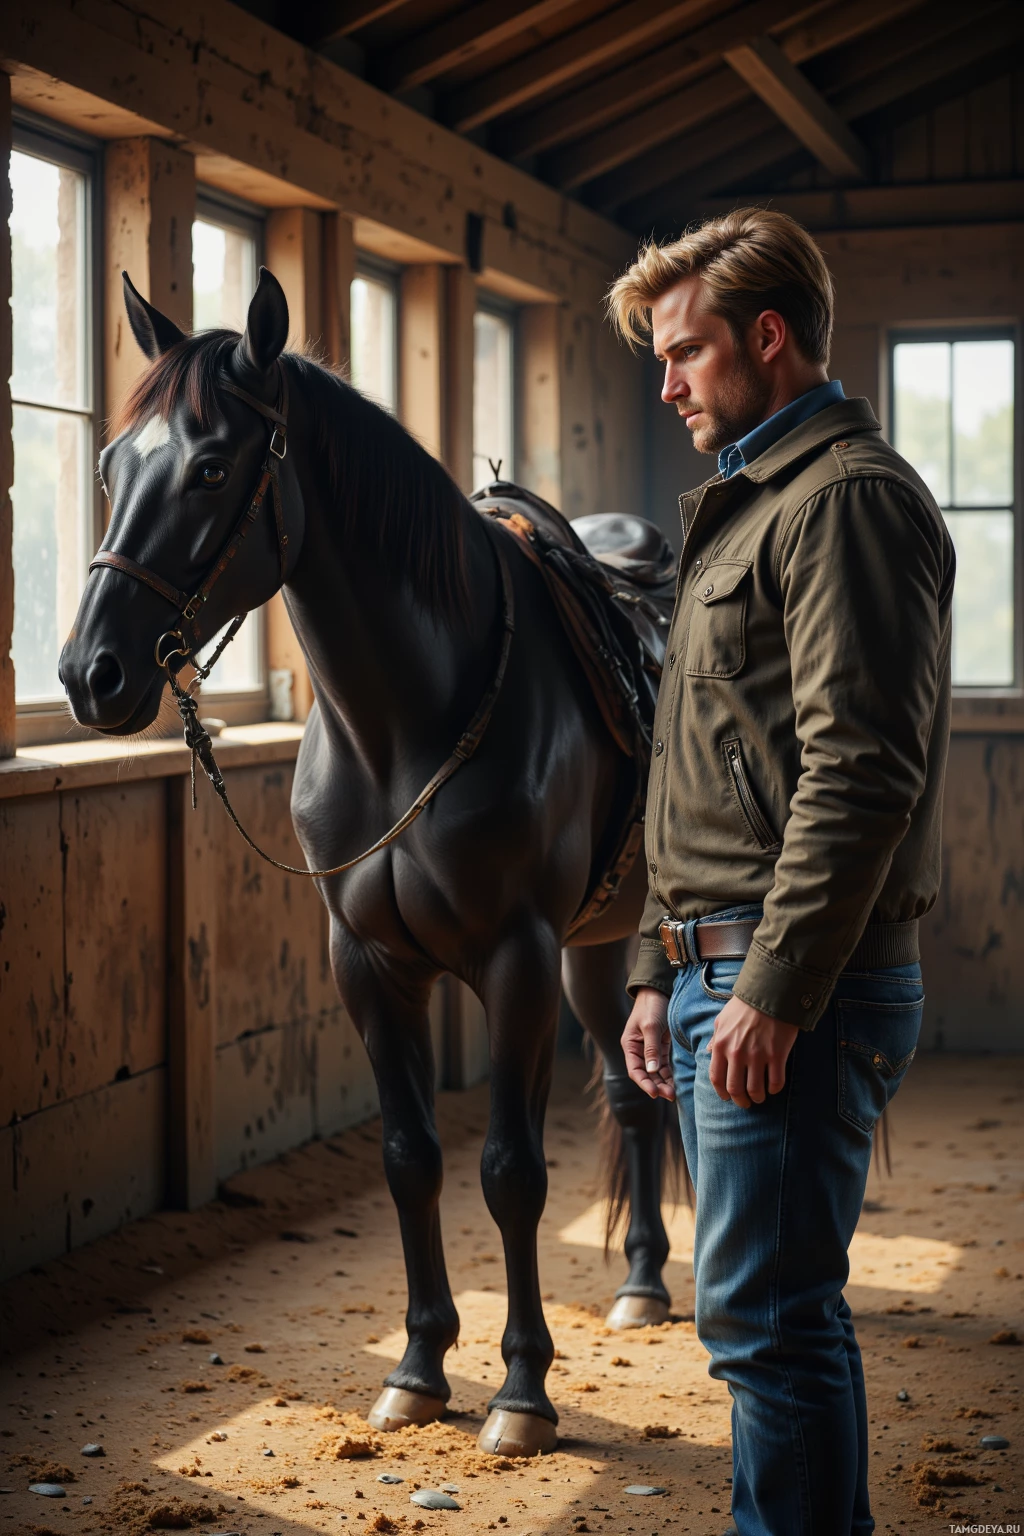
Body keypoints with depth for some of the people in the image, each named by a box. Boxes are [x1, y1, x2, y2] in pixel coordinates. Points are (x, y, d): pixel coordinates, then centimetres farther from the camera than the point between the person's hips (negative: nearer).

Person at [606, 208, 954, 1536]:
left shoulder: (849, 496, -11)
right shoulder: (747, 507, 21)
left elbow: (857, 775, -20)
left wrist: (773, 991, -22)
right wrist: (662, 970, 19)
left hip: (801, 989, -10)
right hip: (723, 975, 10)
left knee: (765, 1318, -7)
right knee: (782, 1313, 14)